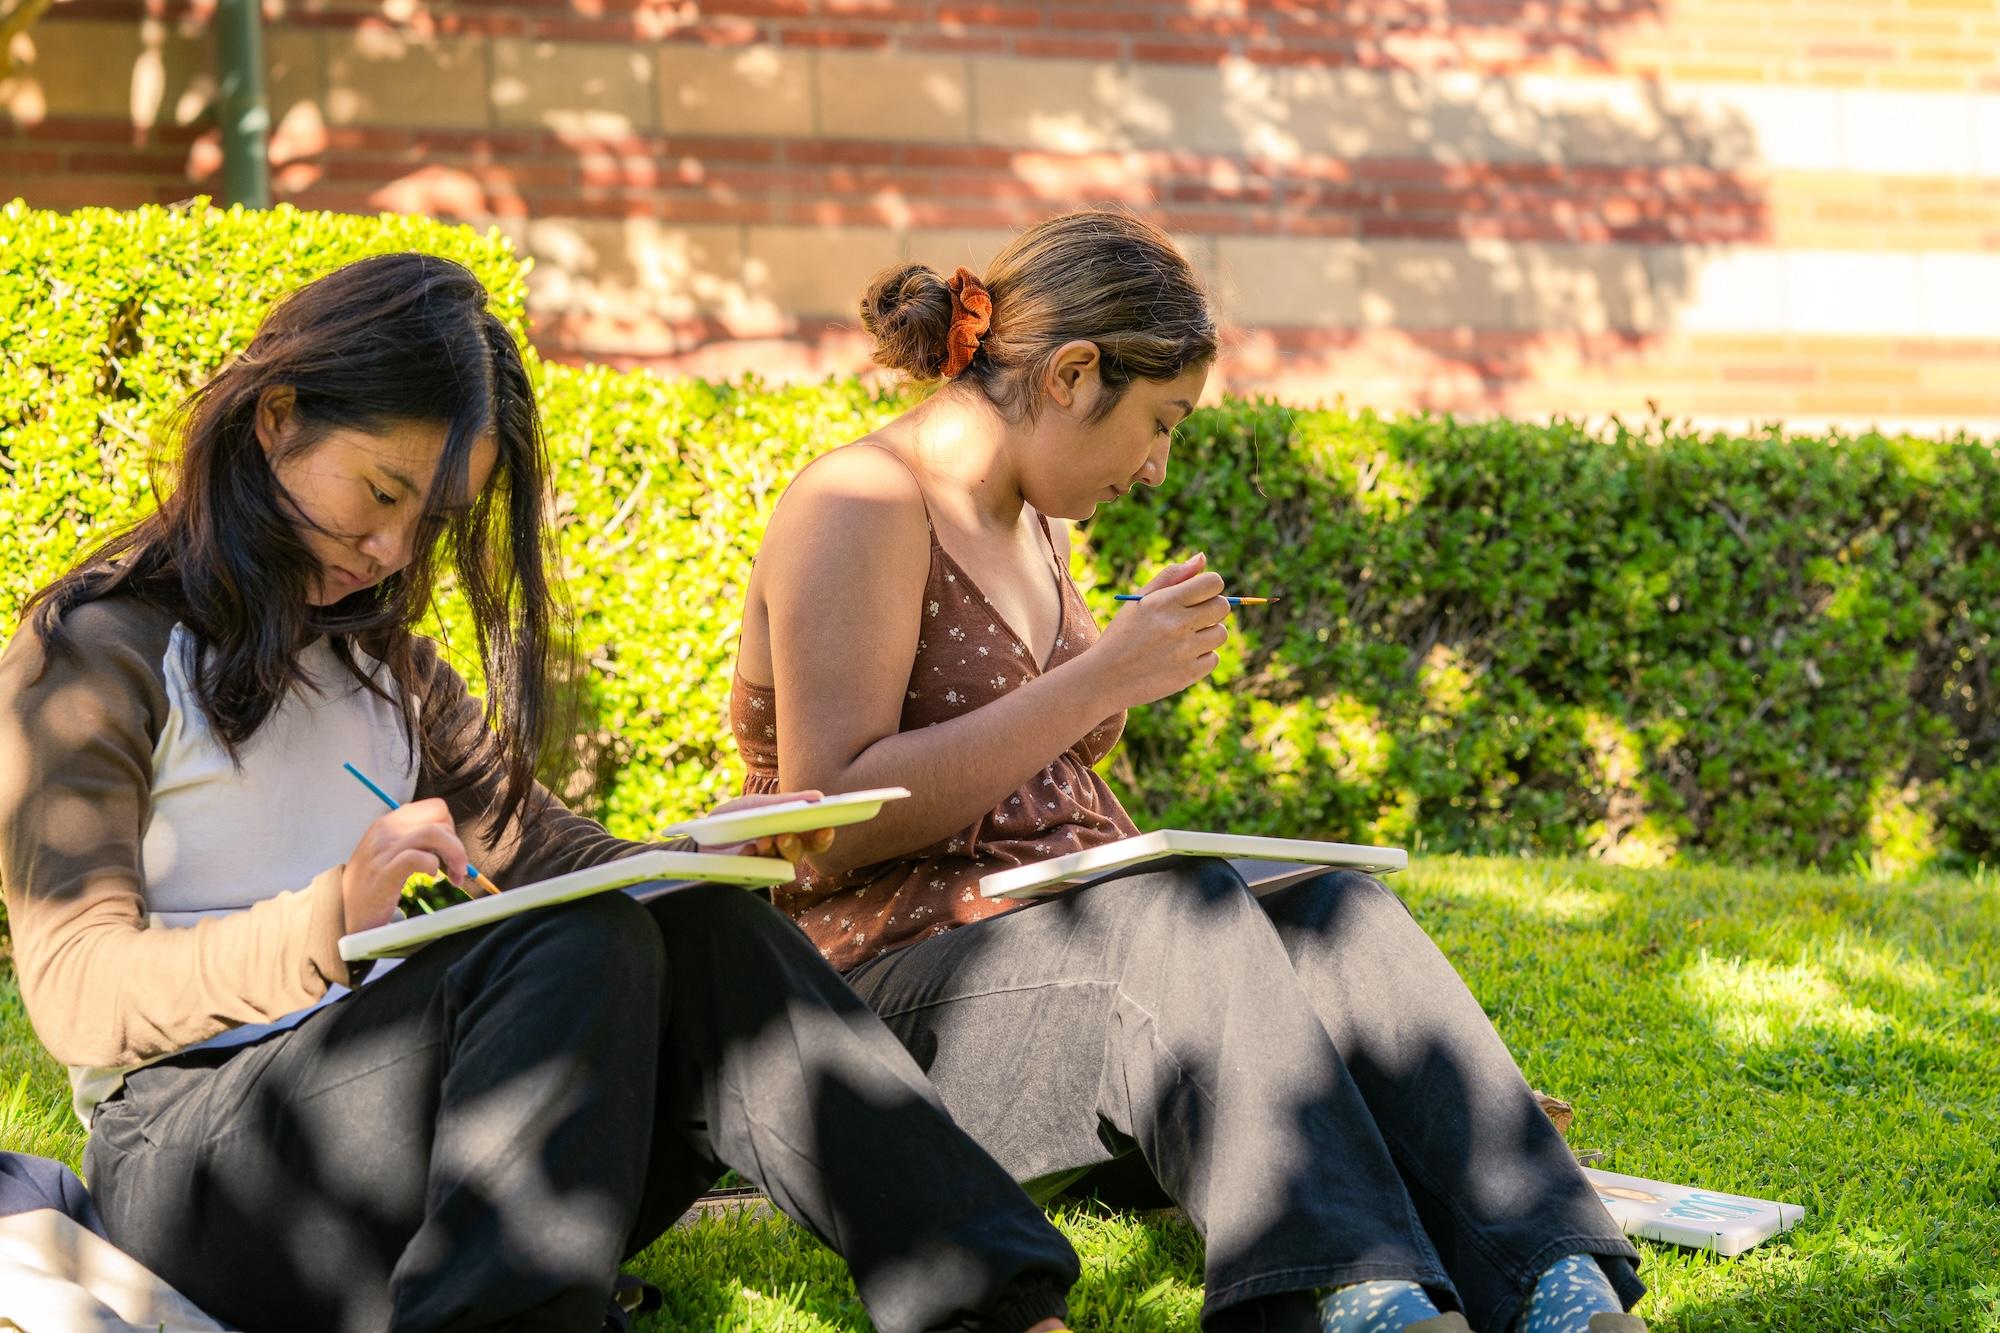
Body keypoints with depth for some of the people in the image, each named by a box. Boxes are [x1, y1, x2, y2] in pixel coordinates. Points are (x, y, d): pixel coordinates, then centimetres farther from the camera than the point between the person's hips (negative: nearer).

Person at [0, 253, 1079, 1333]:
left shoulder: (380, 660, 23)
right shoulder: (89, 657, -1)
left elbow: (526, 842, 20)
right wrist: (324, 920, -27)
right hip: (192, 1153, -6)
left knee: (704, 934, -20)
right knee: (582, 951, -31)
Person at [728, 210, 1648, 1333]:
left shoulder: (1032, 524, 19)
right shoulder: (862, 507, -8)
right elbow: (832, 825, -19)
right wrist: (1102, 678, -19)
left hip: (1065, 939, 7)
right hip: (892, 976, -7)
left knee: (1340, 914, -21)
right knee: (1184, 922, -35)